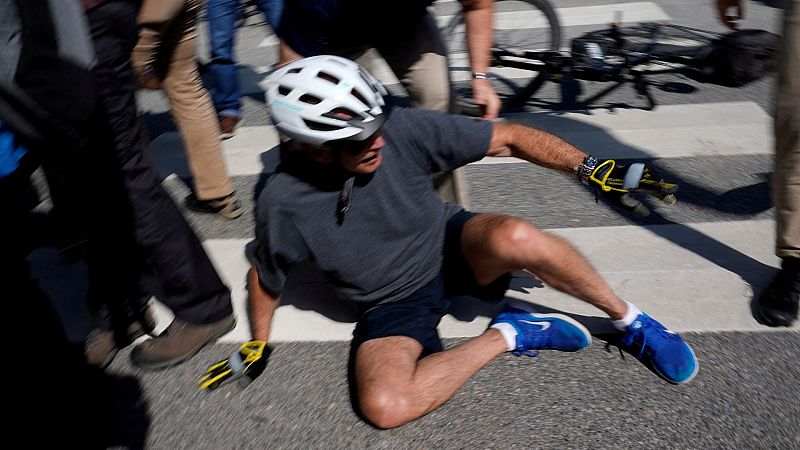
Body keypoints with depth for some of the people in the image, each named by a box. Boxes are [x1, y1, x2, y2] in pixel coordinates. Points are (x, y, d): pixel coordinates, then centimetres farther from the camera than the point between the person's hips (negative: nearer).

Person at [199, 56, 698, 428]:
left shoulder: (402, 129, -20)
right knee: (384, 406, -29)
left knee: (512, 238, -36)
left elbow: (507, 138, -13)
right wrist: (257, 345, 11)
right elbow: (266, 276, 2)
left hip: (453, 249, 0)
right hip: (395, 304, 1)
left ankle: (631, 321, -10)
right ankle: (507, 334, -9)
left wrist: (591, 168, -17)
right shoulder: (284, 201, -19)